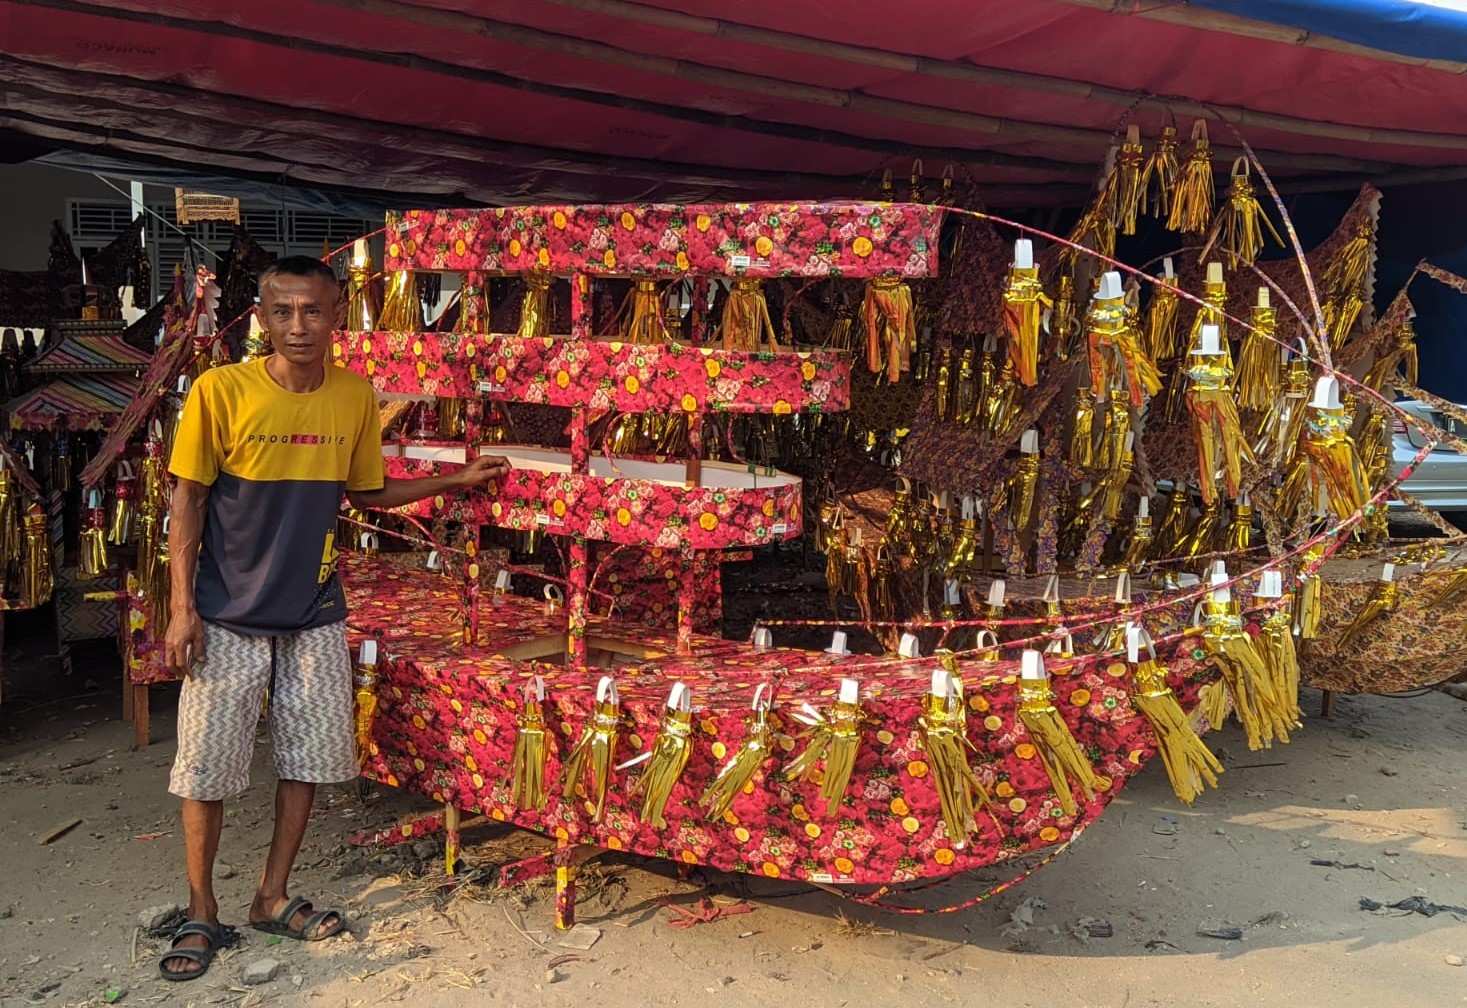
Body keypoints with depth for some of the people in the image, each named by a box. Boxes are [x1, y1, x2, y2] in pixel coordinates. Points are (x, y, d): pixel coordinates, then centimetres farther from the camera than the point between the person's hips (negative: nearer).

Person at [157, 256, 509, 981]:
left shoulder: (355, 396, -2)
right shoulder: (221, 390, -13)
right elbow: (188, 499, -7)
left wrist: (455, 480, 3)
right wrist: (182, 607, -10)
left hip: (314, 612, 4)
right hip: (228, 613, -3)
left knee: (310, 755, 10)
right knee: (208, 763, 4)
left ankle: (272, 897, 29)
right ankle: (201, 912, 25)